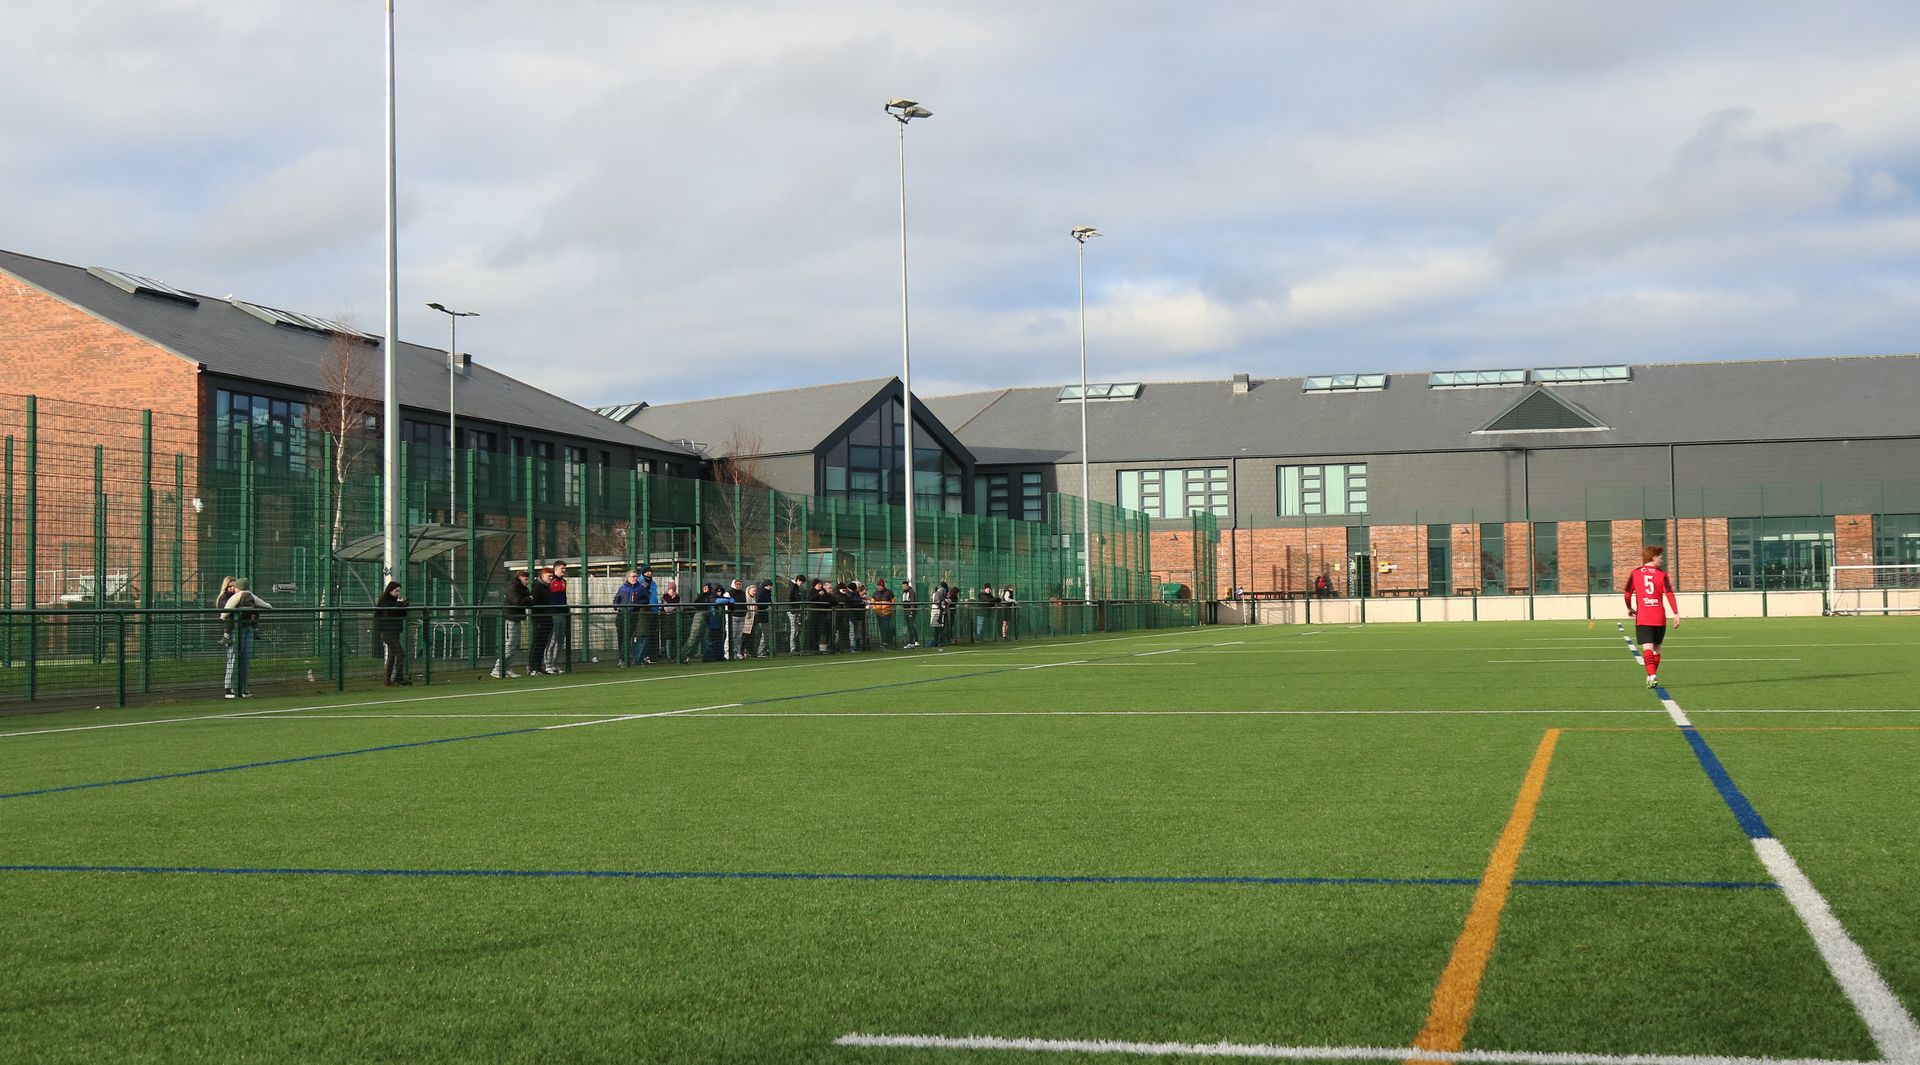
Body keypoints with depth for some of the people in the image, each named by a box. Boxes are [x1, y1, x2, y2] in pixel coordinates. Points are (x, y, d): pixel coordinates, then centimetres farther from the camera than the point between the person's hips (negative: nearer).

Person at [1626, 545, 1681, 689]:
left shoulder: (1635, 574, 4)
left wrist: (1629, 609, 25)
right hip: (1659, 618, 1)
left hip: (1642, 618, -1)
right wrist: (1676, 614, -6)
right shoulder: (1662, 575, 2)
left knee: (1647, 648, -9)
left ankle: (1652, 676, -26)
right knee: (1656, 648, 16)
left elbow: (1627, 594, 8)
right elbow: (1669, 594, -7)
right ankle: (1652, 676, 24)